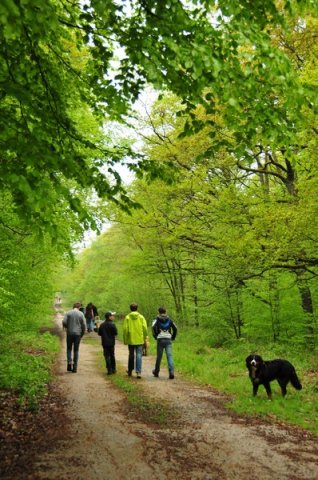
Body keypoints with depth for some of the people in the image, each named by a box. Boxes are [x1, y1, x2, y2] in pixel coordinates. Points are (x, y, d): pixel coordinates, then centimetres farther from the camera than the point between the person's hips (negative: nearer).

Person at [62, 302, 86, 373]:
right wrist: (82, 334, 8)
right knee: (76, 350, 7)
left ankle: (69, 362, -4)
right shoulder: (81, 314, -1)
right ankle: (75, 367, 6)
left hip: (69, 333, 0)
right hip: (78, 334, 0)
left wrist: (67, 327, 10)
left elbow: (64, 322, -10)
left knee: (69, 349, 15)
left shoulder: (68, 313, 0)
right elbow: (84, 325, -4)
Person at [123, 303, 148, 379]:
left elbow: (125, 329, -6)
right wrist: (145, 338, 7)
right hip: (140, 340, 0)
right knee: (139, 355, 1)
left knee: (131, 355, 16)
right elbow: (145, 328, -4)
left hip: (131, 340, 1)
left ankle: (130, 371, 28)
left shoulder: (127, 317, -3)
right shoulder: (141, 317, -1)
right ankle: (138, 372, -10)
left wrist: (125, 339, 3)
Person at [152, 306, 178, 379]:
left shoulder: (157, 319, 4)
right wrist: (173, 337, 12)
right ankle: (171, 372, -19)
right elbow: (175, 328, 5)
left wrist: (155, 336, -4)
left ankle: (156, 372, 26)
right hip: (168, 340, 1)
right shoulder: (169, 320, 12)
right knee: (169, 356, -5)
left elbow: (153, 327, -14)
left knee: (159, 356, 10)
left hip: (160, 340, -1)